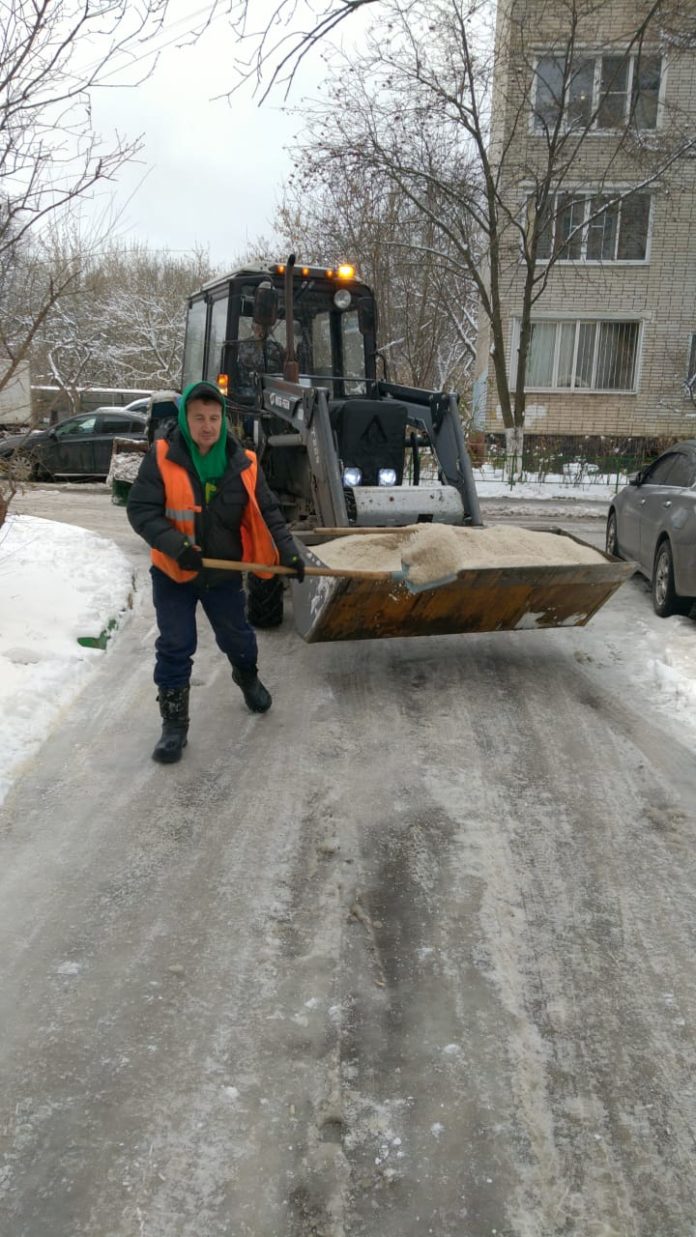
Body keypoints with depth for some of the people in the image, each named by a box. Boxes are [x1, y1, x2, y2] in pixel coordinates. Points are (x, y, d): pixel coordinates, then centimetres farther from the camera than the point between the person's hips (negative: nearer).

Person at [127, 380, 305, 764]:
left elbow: (266, 513, -2)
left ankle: (247, 676, 51)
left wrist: (287, 551, -14)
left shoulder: (243, 464, -8)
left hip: (224, 572, 2)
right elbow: (140, 510, -17)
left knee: (236, 637, 18)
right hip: (173, 573, -2)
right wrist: (177, 546, -30)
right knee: (174, 649, 2)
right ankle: (174, 724, 15)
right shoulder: (162, 458, -15)